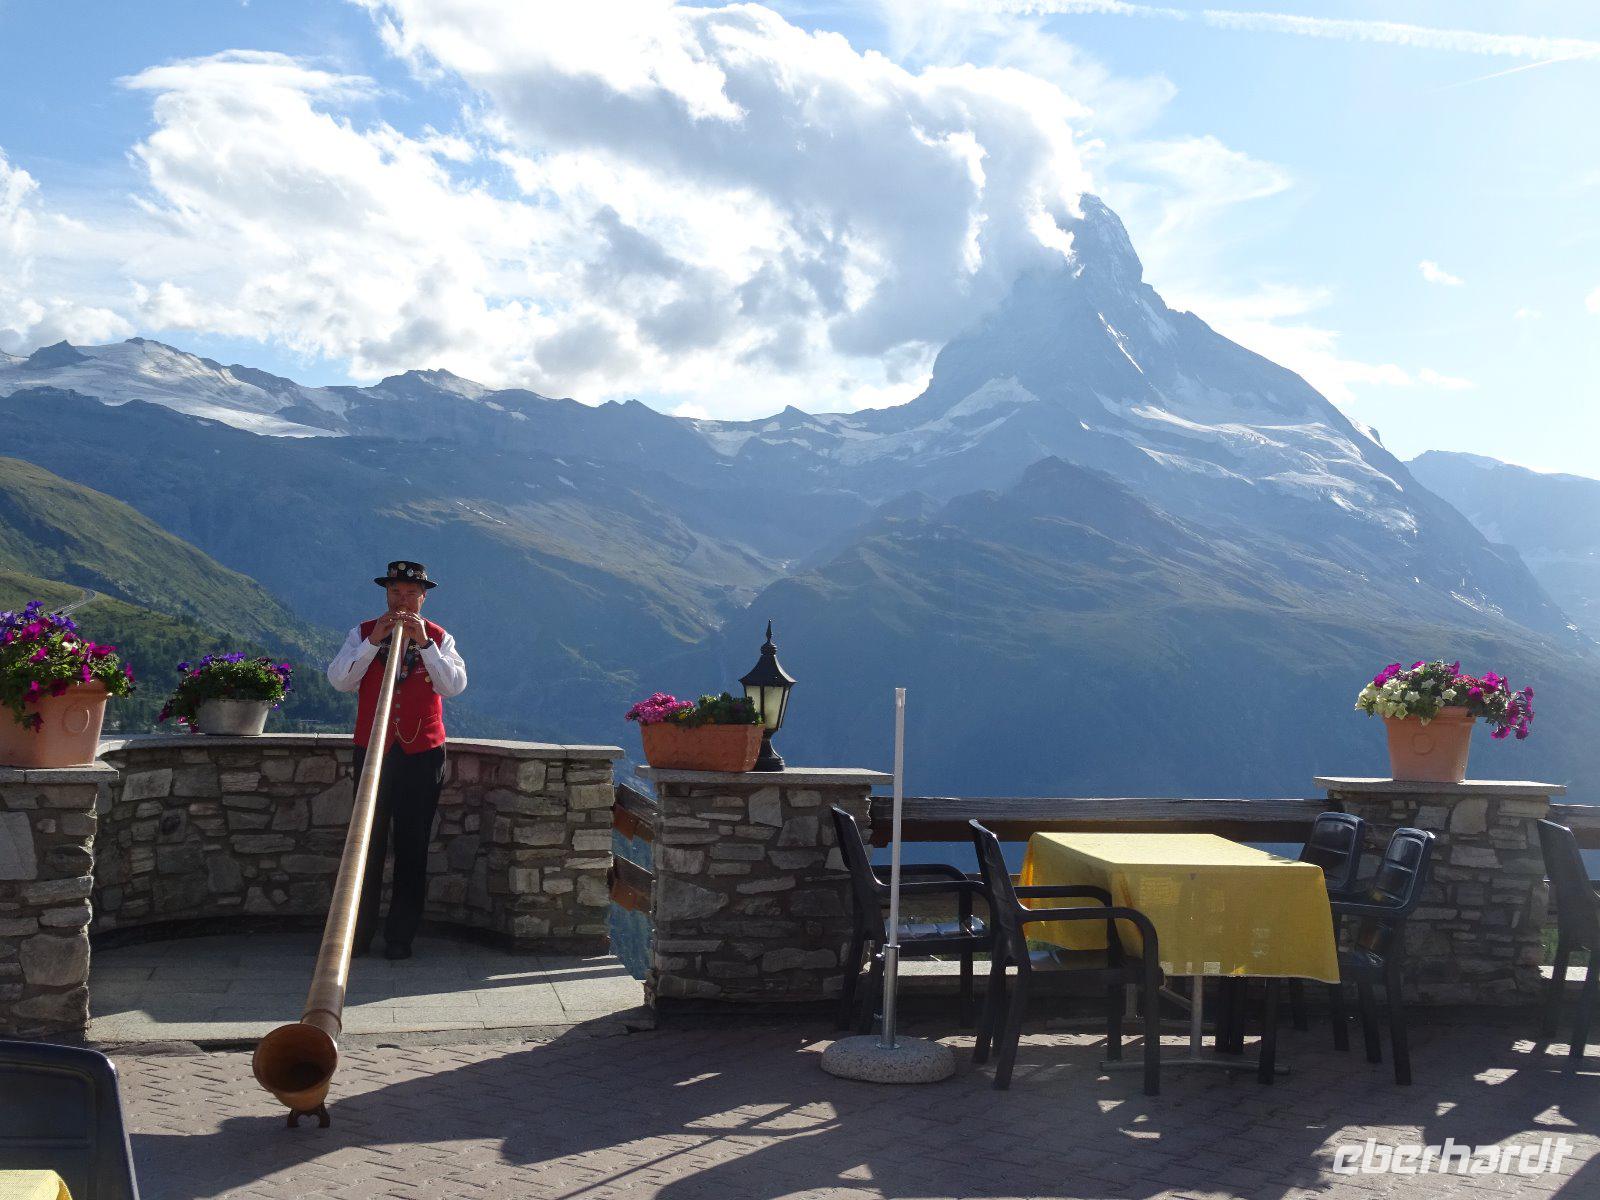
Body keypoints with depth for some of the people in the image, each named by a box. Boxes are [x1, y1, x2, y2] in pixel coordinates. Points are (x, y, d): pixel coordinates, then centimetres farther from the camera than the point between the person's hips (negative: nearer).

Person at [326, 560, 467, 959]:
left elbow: (454, 686, -10)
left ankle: (400, 936, 7)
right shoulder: (363, 633, 6)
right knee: (366, 842, -1)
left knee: (413, 847, 1)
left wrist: (424, 643, -19)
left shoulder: (438, 638, 6)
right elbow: (339, 680, -8)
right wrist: (374, 640, -17)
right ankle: (357, 934, 7)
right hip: (371, 750, 0)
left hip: (422, 752, 0)